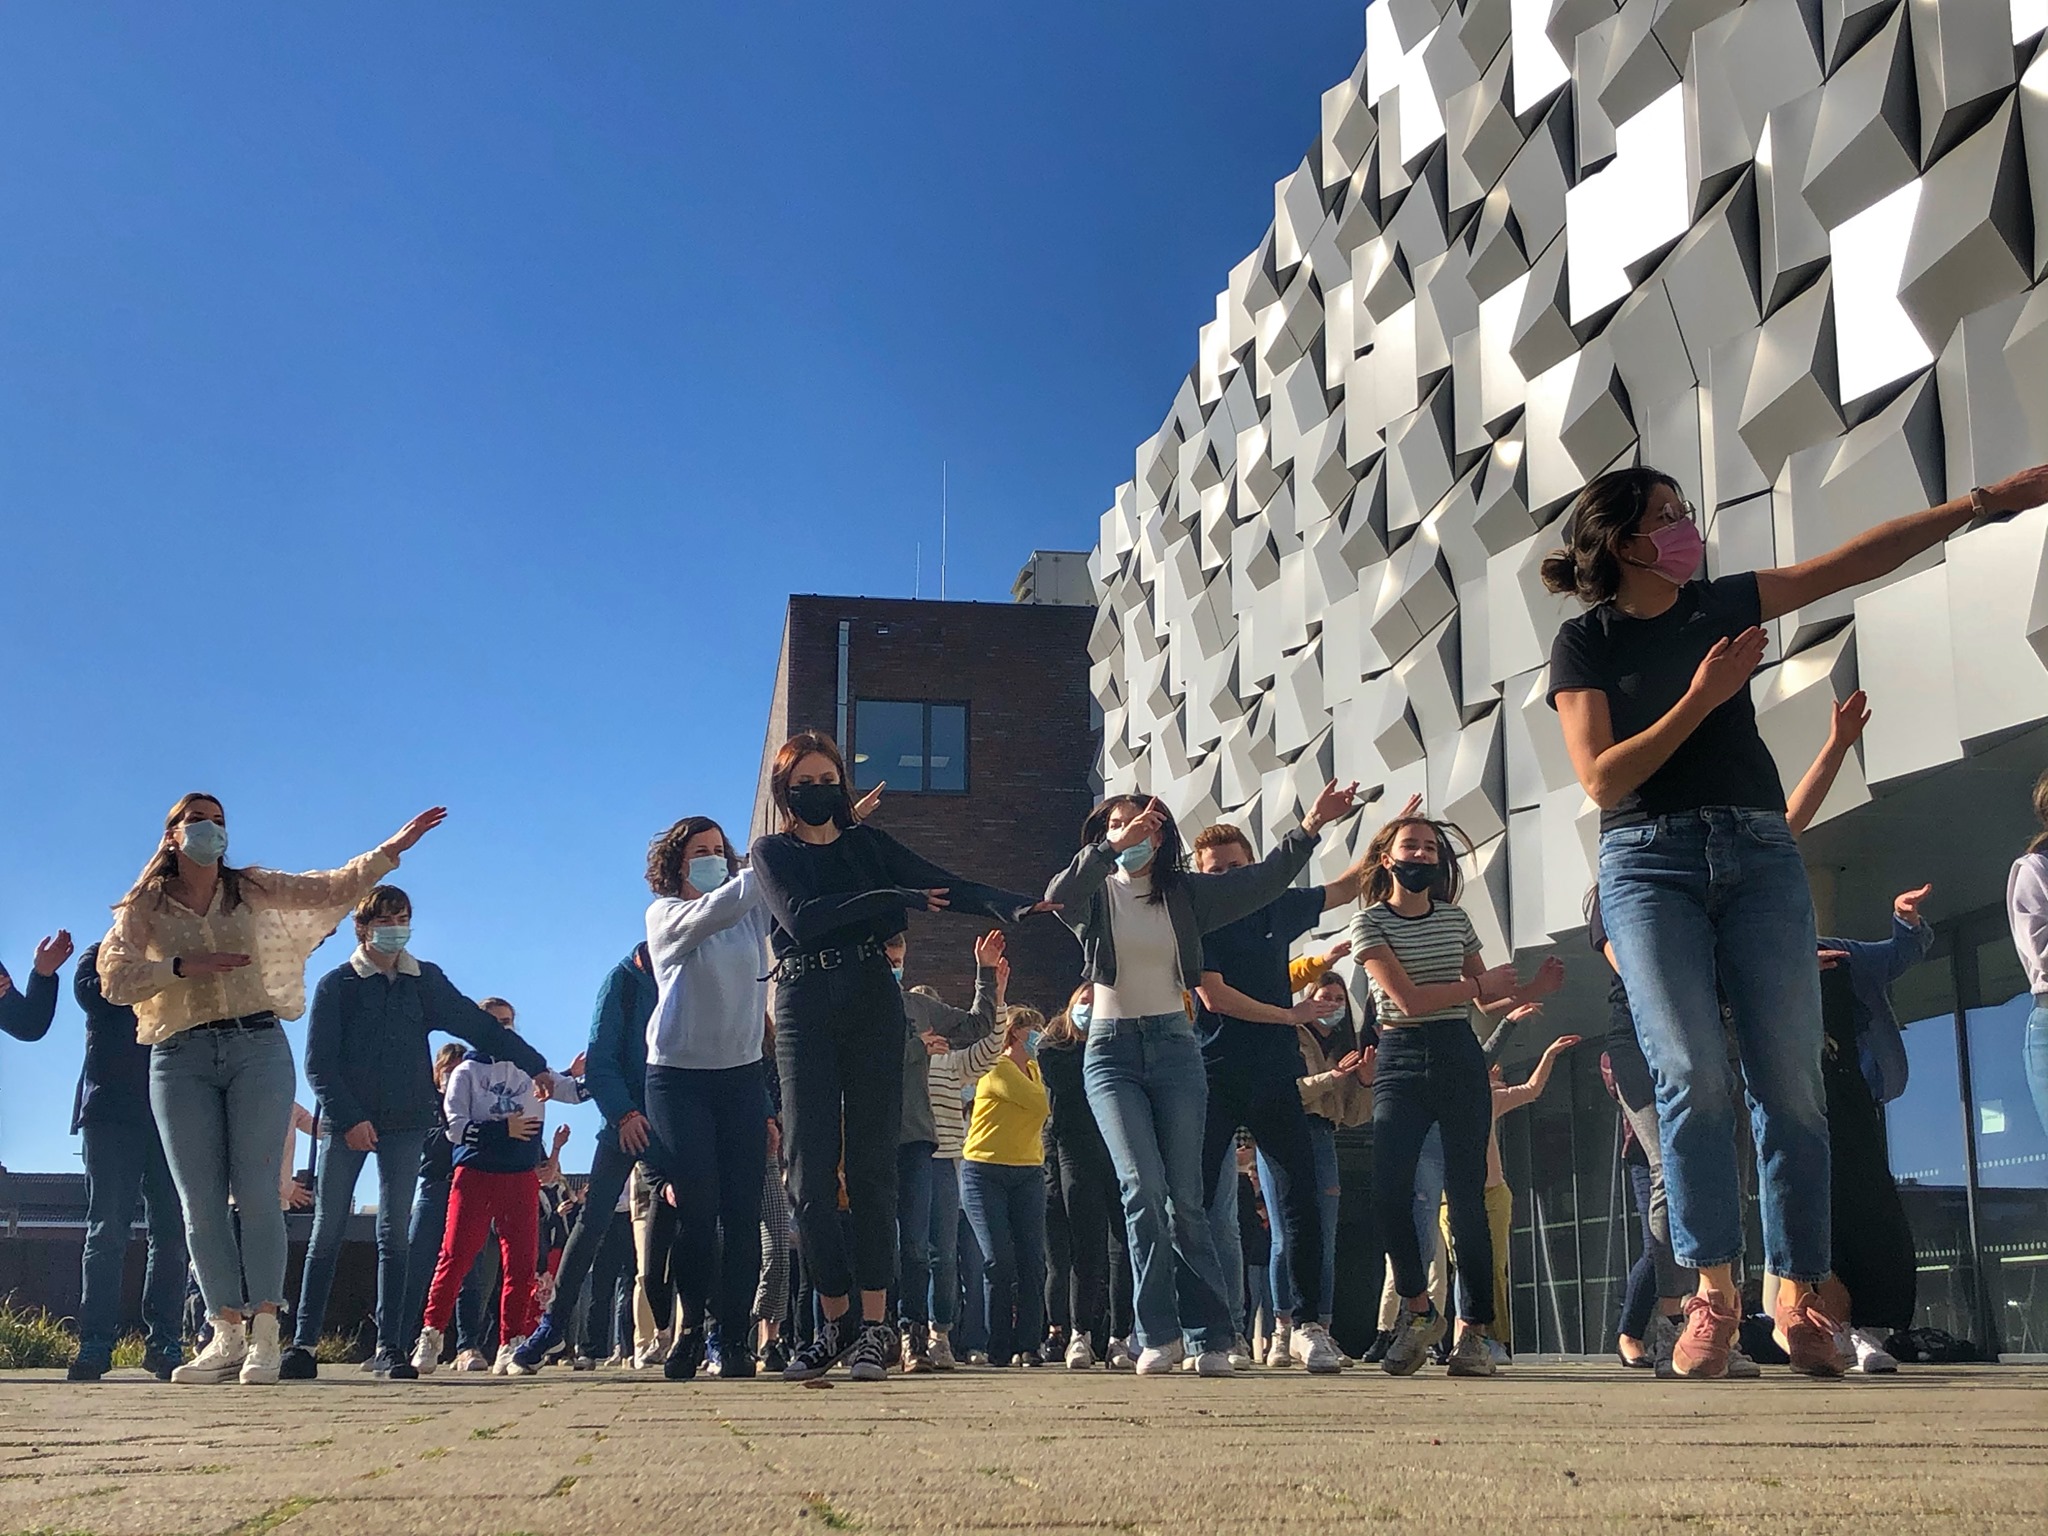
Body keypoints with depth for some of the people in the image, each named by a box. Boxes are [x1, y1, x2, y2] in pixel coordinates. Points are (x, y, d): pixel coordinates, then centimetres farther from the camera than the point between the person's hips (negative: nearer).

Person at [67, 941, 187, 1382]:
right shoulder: (102, 956, 12)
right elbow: (91, 993, -9)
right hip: (111, 1111, -2)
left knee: (171, 1231, -1)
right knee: (107, 1230, -4)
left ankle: (165, 1343, 3)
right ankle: (95, 1342, -2)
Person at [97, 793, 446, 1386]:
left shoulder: (250, 889, 12)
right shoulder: (144, 906, 8)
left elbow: (334, 889, 7)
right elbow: (114, 978, -5)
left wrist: (392, 848, -2)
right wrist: (184, 966, -17)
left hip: (256, 1048, 0)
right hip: (181, 1058, 0)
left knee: (256, 1192, -7)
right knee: (201, 1203, -2)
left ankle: (264, 1334, -5)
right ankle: (226, 1335, 3)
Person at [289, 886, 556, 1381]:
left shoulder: (425, 981, 9)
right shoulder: (337, 984, 0)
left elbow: (479, 1026, 10)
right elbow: (318, 1064, -4)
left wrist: (534, 1065, 6)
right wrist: (348, 1118, -14)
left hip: (404, 1125, 2)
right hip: (344, 1123, -2)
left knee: (394, 1237, 1)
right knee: (327, 1234, 0)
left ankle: (390, 1348, 2)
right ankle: (303, 1342, 4)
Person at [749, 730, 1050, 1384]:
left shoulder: (867, 842, 15)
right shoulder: (772, 853, 11)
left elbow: (941, 886, 2)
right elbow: (799, 917, -8)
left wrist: (1009, 903, -16)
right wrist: (888, 898, -13)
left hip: (871, 1005, 0)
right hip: (804, 1012, 0)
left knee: (871, 1167, -5)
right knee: (810, 1175, -5)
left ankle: (873, 1328, -6)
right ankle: (837, 1322, 4)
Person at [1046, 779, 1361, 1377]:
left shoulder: (1185, 893, 9)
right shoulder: (1094, 894, 4)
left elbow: (1262, 880, 2)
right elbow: (1057, 894, -19)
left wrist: (1311, 827, -10)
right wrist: (1114, 848, -29)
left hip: (1174, 1047, 2)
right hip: (1111, 1049, -1)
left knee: (1185, 1197, -1)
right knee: (1143, 1187, -15)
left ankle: (1210, 1339, 2)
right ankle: (1158, 1336, -10)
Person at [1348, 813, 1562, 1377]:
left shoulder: (1455, 920, 12)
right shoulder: (1370, 922, 1)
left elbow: (1489, 1002, 16)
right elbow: (1406, 999, -11)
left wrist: (1529, 990, -4)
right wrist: (1479, 983, -5)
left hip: (1460, 1060, 2)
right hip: (1399, 1063, -2)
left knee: (1466, 1195, -4)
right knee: (1388, 1191, -14)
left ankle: (1473, 1329, 3)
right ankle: (1419, 1310, 9)